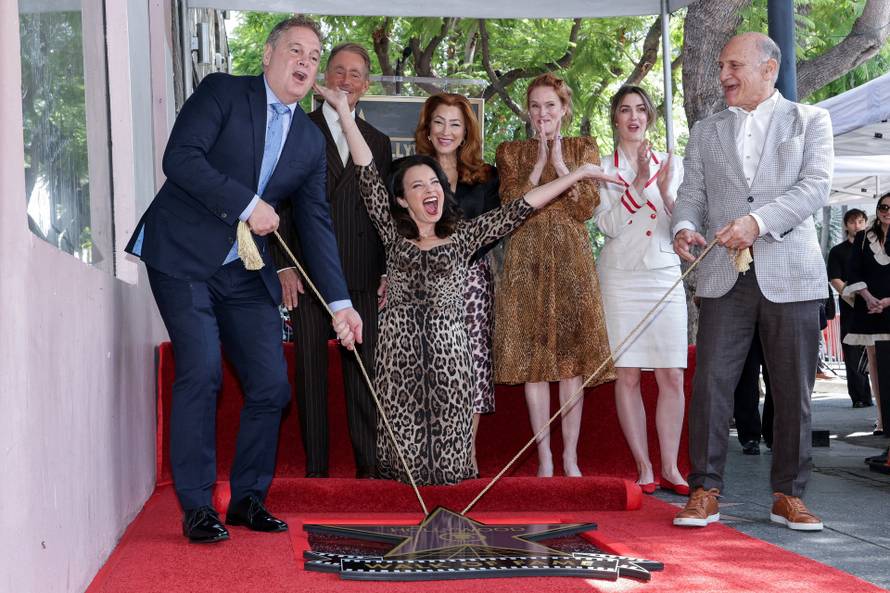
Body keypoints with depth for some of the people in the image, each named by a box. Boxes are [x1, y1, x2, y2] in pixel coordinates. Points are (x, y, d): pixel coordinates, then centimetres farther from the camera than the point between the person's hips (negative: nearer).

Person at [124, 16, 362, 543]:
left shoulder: (311, 140, 11)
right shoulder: (222, 92, -2)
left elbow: (316, 223, 10)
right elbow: (180, 158, -16)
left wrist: (340, 302, 3)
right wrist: (248, 204, -17)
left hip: (246, 272, 6)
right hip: (182, 256, -5)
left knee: (271, 386, 1)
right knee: (201, 369, -16)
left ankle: (248, 498, 18)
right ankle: (197, 506, -5)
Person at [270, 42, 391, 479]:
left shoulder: (378, 142, 17)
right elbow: (278, 202, 2)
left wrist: (389, 270, 6)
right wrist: (282, 266, -6)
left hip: (362, 277, 2)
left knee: (363, 370, 1)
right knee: (310, 370, 1)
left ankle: (368, 465, 5)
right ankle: (315, 468, 5)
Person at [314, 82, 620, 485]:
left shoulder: (463, 236, 11)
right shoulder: (393, 234, 11)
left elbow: (519, 209, 9)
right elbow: (367, 176, 7)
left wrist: (577, 174, 7)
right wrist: (344, 111, 4)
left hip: (447, 348, 0)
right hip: (399, 347, 0)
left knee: (448, 437, -3)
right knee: (403, 433, -3)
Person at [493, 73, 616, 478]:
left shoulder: (583, 149, 10)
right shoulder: (511, 153, 11)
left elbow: (587, 207, -2)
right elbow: (510, 206, -3)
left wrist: (560, 163, -9)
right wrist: (540, 163, -8)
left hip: (571, 259, 0)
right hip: (527, 259, 0)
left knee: (571, 355, -3)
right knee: (532, 355, -3)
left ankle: (570, 457, 2)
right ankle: (544, 457, 3)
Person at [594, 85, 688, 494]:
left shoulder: (670, 165, 11)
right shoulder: (602, 168, 5)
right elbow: (608, 225, -7)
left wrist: (665, 193, -12)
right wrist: (638, 183, -16)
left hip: (664, 276, 2)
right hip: (620, 277, -2)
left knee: (671, 376, -3)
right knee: (627, 374, -3)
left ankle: (670, 467, 3)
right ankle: (643, 467, 4)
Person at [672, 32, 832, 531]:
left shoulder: (810, 120, 8)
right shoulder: (706, 132, 17)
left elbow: (816, 186, -6)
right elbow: (692, 195, 11)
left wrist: (758, 221, -19)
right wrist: (684, 228, -12)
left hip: (790, 275, -2)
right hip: (725, 277, 2)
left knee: (794, 392, 3)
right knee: (711, 383, -4)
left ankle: (789, 495, 13)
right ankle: (705, 493, 3)